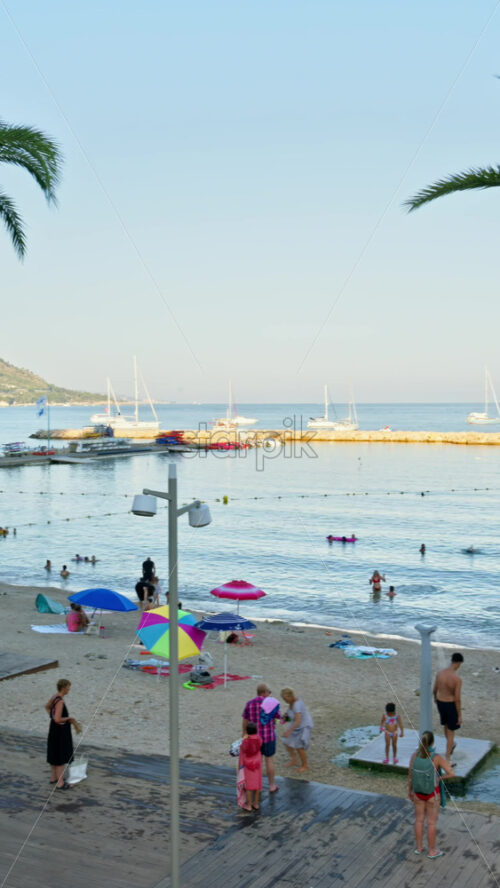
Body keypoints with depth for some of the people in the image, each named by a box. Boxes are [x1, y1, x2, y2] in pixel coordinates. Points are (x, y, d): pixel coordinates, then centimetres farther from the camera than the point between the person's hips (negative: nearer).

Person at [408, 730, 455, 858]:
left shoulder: (414, 755, -17)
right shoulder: (437, 757, -27)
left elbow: (410, 775, -6)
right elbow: (452, 774, -28)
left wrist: (409, 791, 10)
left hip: (418, 791, 3)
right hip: (432, 793, -3)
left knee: (419, 819, 22)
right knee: (432, 822, 14)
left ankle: (419, 847, 35)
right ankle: (431, 851, 28)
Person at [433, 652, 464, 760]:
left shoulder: (440, 673, -10)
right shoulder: (457, 679, -26)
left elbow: (434, 690, 4)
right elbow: (457, 699, -22)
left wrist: (435, 698, 27)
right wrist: (460, 716, -12)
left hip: (440, 703, 5)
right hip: (451, 705, -5)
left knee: (446, 724, 31)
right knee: (451, 731, 11)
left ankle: (451, 745, 56)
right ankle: (447, 758, 15)